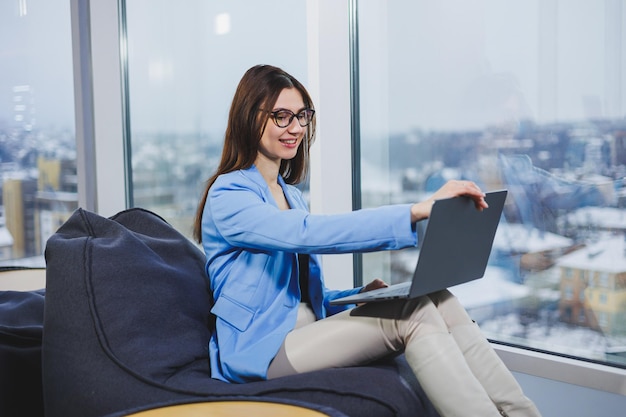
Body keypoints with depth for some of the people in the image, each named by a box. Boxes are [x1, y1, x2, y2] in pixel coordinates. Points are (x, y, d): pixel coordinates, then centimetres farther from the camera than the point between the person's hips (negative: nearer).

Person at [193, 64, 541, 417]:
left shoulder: (290, 194, 19)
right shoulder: (228, 196, -9)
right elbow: (308, 233, -28)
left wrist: (359, 296, 0)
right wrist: (418, 210, -35)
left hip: (306, 328, 7)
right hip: (260, 348, -7)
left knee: (437, 299, -18)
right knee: (412, 313, -26)